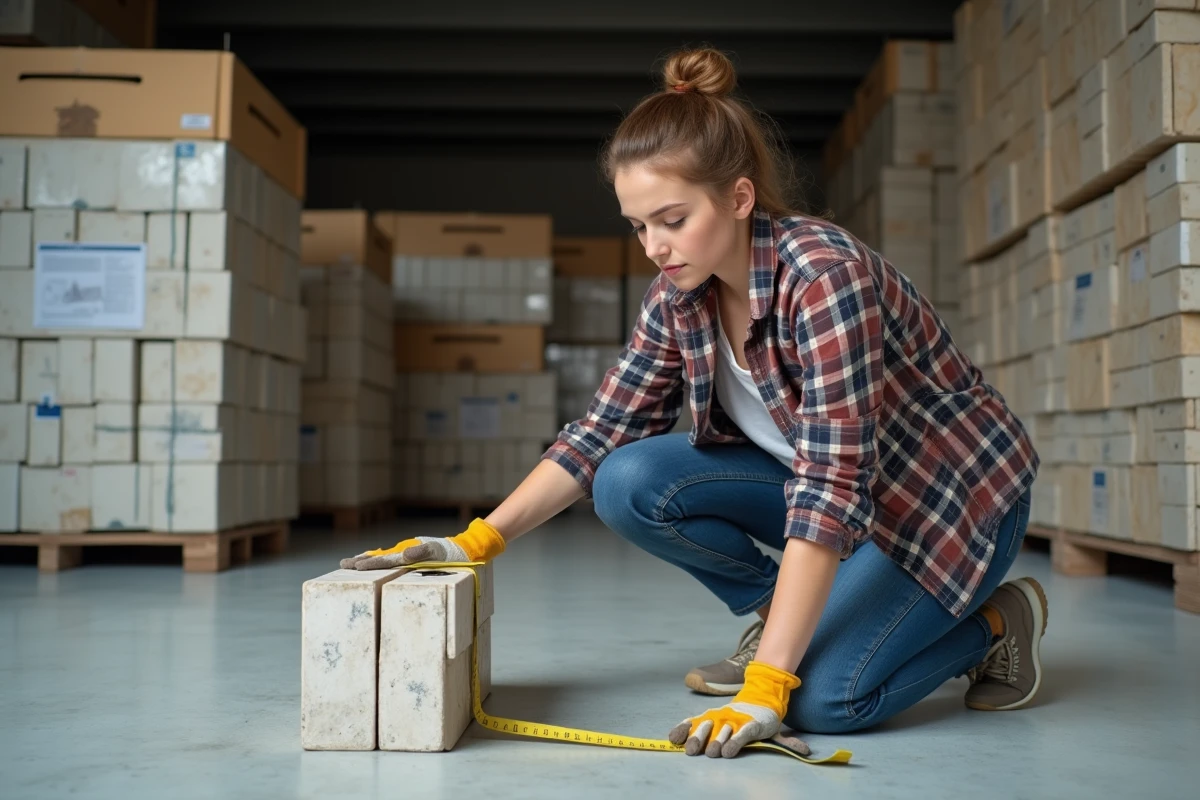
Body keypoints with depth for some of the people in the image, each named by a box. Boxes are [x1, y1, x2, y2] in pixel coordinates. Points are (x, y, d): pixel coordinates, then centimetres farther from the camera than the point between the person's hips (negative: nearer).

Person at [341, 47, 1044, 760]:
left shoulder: (824, 276, -30)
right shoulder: (678, 300, -9)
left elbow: (832, 487, -35)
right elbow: (601, 435, -4)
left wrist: (765, 689, -36)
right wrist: (476, 542, -15)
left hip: (957, 489, -6)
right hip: (827, 484, 6)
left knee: (823, 699, -25)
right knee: (630, 483, -15)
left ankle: (997, 618, 2)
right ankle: (783, 613, 6)